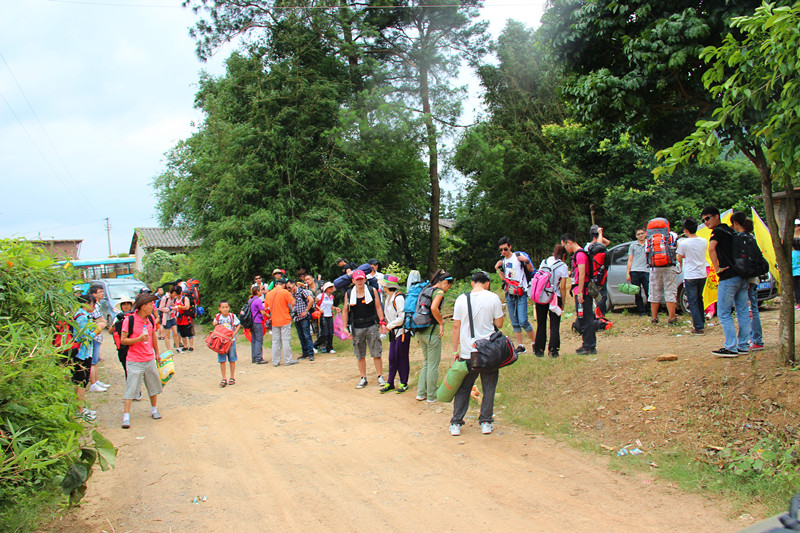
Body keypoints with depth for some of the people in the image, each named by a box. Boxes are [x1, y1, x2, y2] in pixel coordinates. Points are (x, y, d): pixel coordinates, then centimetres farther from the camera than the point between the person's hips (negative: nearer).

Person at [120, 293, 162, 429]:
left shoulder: (151, 319, 5)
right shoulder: (129, 319, -12)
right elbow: (123, 340, -12)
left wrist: (157, 353, 23)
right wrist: (138, 339, -25)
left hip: (150, 359, 6)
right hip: (135, 361, -5)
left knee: (154, 386, 12)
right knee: (131, 389, -6)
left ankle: (154, 409, 30)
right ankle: (126, 417, -1)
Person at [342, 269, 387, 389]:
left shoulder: (372, 291, 0)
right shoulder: (348, 294, 3)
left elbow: (378, 307, 4)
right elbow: (345, 311, 8)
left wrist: (382, 322, -5)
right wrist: (345, 327, 3)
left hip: (371, 326, -1)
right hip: (356, 328, 2)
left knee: (376, 354, 0)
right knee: (360, 356, 8)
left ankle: (380, 376, 11)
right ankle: (363, 378, 18)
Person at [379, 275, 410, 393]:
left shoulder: (399, 297, -18)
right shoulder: (389, 297, 11)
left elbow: (401, 318, -20)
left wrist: (390, 326, -10)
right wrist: (388, 325, 9)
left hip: (402, 331, -8)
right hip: (393, 331, 8)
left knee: (402, 357, 0)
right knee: (392, 358, 9)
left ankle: (404, 383, 11)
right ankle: (390, 383, 15)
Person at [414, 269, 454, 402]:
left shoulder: (425, 289, 13)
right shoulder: (439, 292, -11)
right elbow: (434, 308, -28)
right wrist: (441, 323, -16)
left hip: (420, 331, 8)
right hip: (431, 331, -8)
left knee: (427, 362, 19)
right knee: (433, 365, 4)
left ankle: (421, 393, 22)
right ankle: (432, 396, 14)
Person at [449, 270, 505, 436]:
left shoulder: (461, 299, 0)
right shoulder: (493, 298, -5)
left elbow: (456, 326, 3)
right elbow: (499, 324, -2)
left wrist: (455, 350, 9)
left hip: (467, 353, 2)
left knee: (463, 388, 11)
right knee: (489, 388, 12)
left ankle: (456, 424, 12)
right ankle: (486, 422, 15)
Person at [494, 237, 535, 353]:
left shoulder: (519, 256, -2)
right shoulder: (502, 261, 13)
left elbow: (531, 270, 3)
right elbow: (504, 278, 14)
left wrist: (527, 261, -15)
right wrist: (498, 269, 1)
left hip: (521, 294, -5)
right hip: (509, 294, 6)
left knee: (523, 321, -13)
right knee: (514, 323, 6)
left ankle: (534, 342, 3)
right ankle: (520, 346, 13)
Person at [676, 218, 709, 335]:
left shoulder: (683, 243, -12)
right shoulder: (704, 241, 3)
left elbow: (679, 258, -1)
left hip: (690, 276, -5)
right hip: (702, 275, 5)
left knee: (693, 302, 0)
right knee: (699, 299, 21)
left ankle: (699, 327, -3)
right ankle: (701, 323, 28)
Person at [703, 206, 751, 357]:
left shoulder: (718, 231, -7)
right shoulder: (730, 230, 17)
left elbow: (711, 249, -25)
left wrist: (717, 269, -18)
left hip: (728, 278, -9)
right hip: (742, 276, 9)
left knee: (724, 313, -3)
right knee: (742, 311, 11)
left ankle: (731, 348, -3)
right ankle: (743, 346, 16)